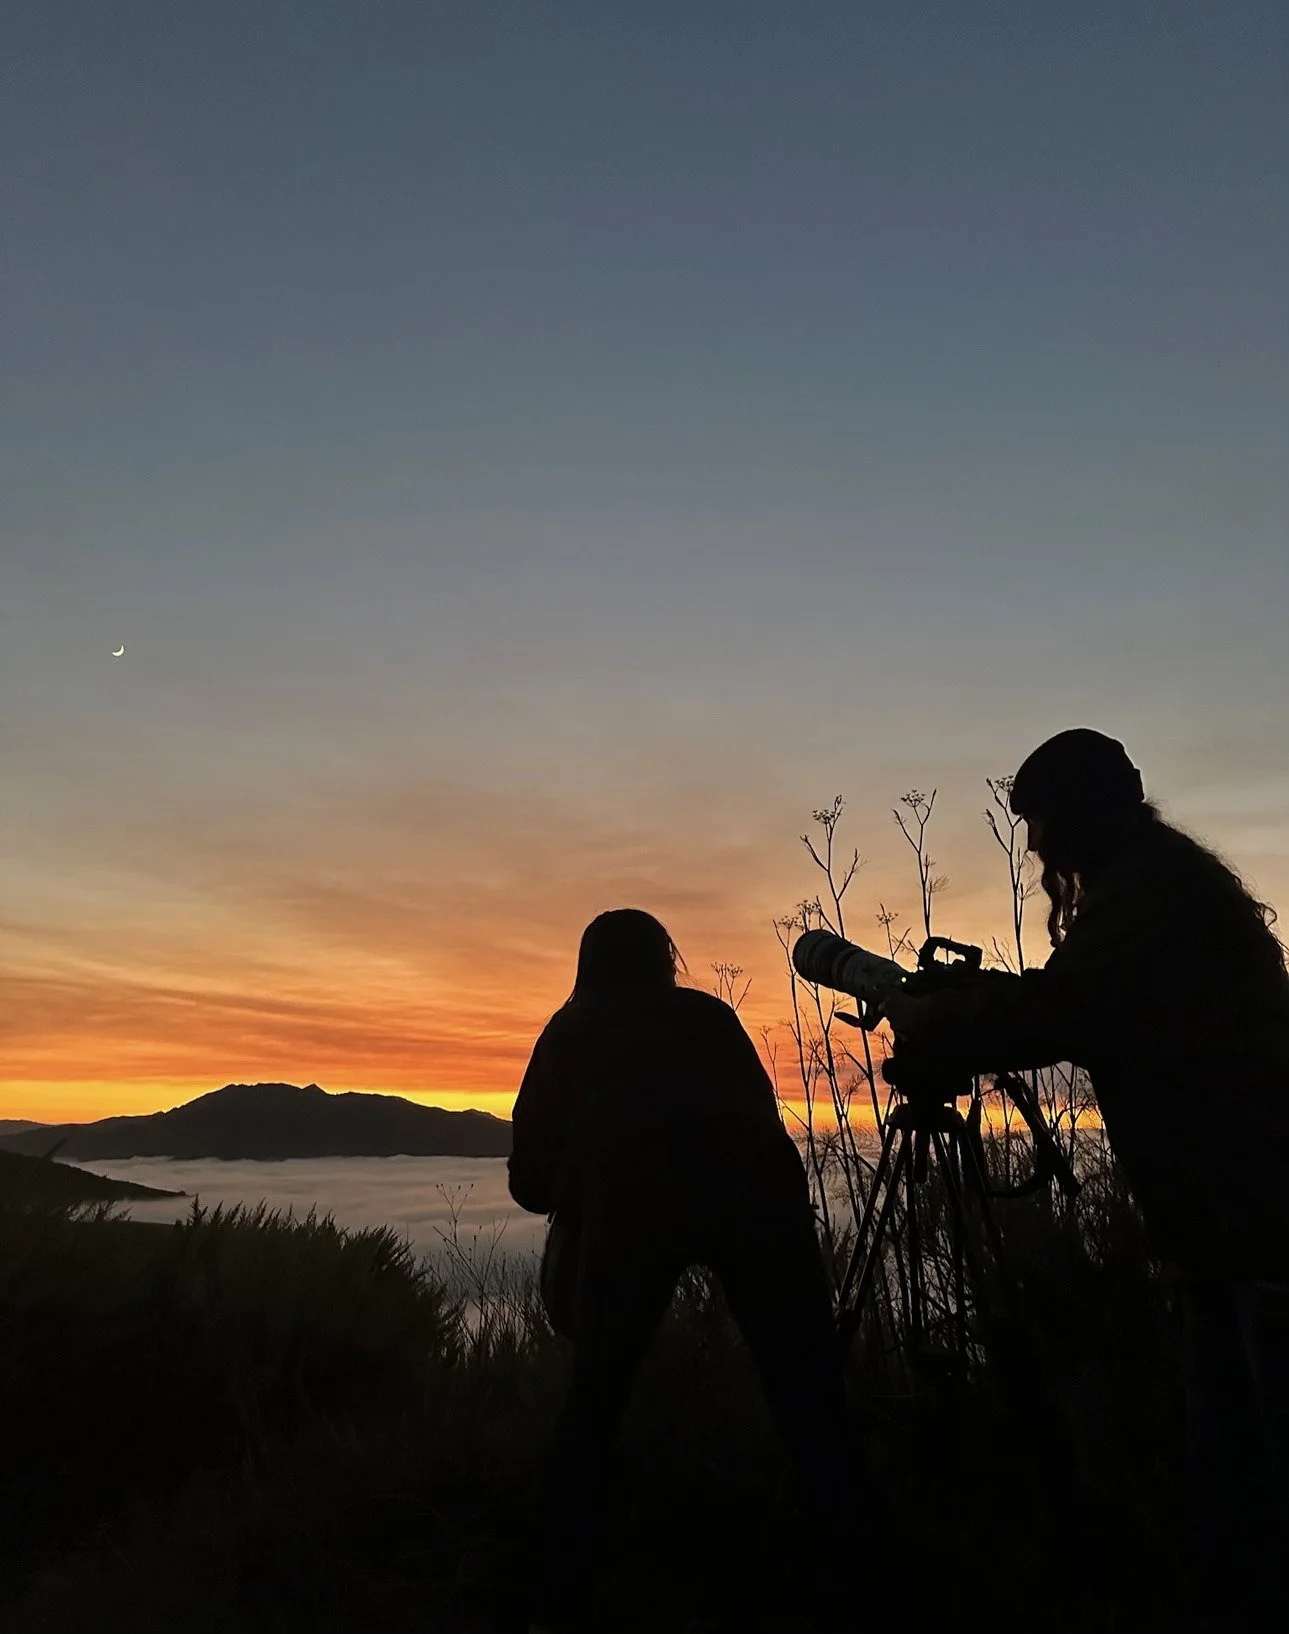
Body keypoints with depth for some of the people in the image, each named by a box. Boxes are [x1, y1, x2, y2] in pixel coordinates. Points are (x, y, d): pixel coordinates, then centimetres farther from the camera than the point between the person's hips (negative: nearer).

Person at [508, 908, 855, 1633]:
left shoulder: (572, 1029, 25)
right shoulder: (711, 1013, 28)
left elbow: (532, 1179, 24)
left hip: (631, 1198, -1)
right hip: (756, 1186, 1)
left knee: (595, 1404, 19)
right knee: (809, 1390, 15)